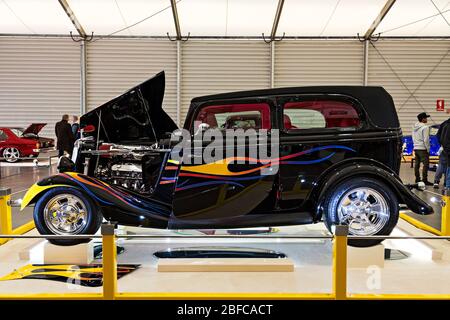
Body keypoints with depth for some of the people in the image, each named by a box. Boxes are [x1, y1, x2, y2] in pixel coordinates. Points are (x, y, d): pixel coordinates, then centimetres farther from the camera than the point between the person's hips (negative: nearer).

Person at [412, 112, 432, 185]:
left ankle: (417, 179, 17)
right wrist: (428, 149, -10)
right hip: (423, 149, -8)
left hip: (416, 148, 8)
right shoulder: (425, 127, -15)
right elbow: (426, 140, -17)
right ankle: (425, 180, -6)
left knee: (417, 164, 11)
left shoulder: (415, 127, 10)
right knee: (426, 164, -5)